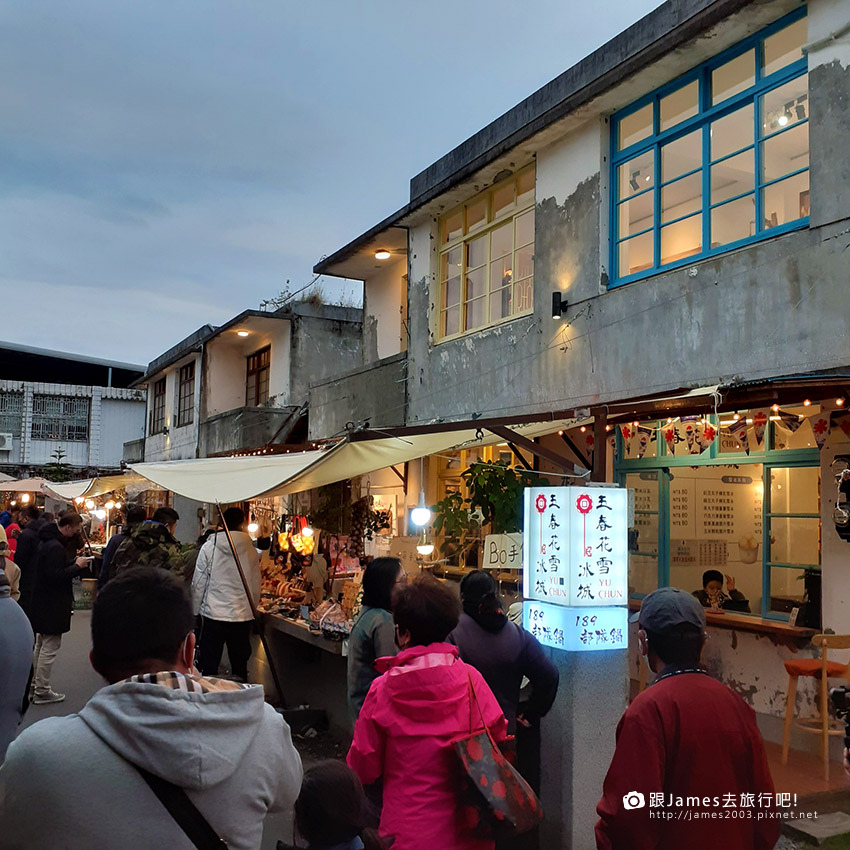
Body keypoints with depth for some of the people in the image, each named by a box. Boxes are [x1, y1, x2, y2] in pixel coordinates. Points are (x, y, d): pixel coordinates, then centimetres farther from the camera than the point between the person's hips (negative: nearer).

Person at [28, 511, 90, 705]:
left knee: (40, 645, 19)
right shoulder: (55, 547, -23)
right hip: (53, 606, -11)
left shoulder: (47, 542, 9)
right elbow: (55, 576, -27)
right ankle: (42, 692, 5)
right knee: (50, 647, -2)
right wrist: (77, 566, -17)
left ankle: (36, 685, 30)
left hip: (42, 603, 11)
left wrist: (73, 561, 4)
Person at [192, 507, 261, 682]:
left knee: (208, 667, 9)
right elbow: (256, 586, 4)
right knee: (240, 667, 12)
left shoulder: (209, 547, -5)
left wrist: (195, 610, 11)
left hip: (213, 615, -1)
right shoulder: (251, 550, -4)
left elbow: (198, 584, -1)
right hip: (242, 615, 1)